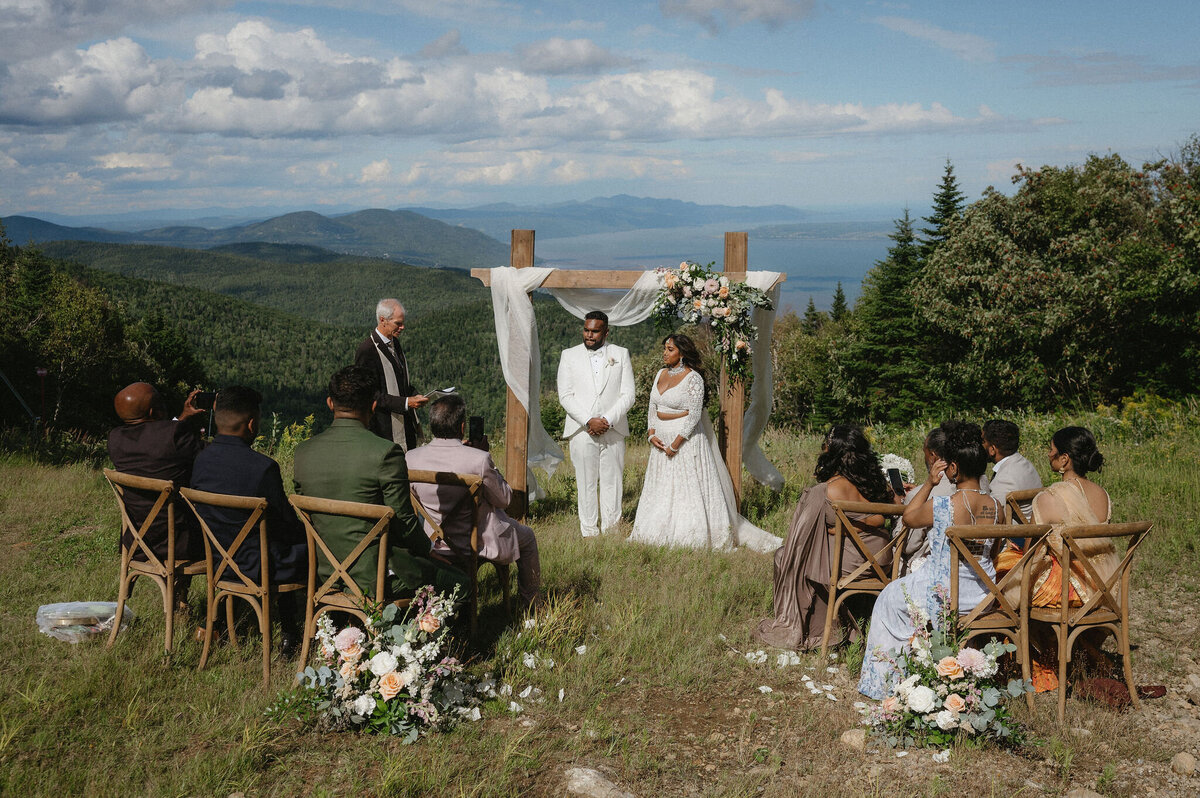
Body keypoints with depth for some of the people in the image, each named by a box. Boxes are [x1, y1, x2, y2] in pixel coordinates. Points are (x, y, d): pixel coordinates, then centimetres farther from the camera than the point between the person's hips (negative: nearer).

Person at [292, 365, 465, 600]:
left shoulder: (303, 451, -1)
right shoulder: (385, 452, -19)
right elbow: (403, 522, -14)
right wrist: (426, 548, 7)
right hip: (376, 576, -7)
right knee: (460, 582, 14)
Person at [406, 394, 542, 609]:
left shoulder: (411, 458, -14)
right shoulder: (479, 459, -28)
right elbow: (503, 499, -13)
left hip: (436, 545, 5)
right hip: (481, 543, -5)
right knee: (527, 536, 27)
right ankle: (530, 605, 39)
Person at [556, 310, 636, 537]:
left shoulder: (621, 354, 8)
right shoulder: (569, 356, 7)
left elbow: (628, 395, 3)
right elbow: (565, 396, 0)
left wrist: (607, 420, -10)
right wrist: (589, 421, -12)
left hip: (613, 431, 0)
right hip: (582, 431, 0)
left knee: (612, 482, 1)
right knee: (586, 483, 0)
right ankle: (589, 533, 6)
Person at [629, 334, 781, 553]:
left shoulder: (693, 378, -11)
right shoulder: (661, 374, 11)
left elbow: (694, 415, -15)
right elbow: (652, 407, 14)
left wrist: (676, 444, -18)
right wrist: (652, 434, -2)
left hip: (686, 438, -7)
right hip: (661, 439, 7)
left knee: (690, 487, -4)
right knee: (660, 489, 9)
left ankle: (694, 536, 4)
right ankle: (661, 535, 17)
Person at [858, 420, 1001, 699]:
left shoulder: (941, 506, -23)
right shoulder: (996, 507, -8)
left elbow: (908, 517, -1)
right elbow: (992, 550, 9)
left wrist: (929, 483, -3)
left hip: (943, 593, -6)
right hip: (983, 595, 6)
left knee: (891, 597, 25)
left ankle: (886, 674, 37)